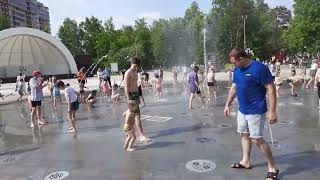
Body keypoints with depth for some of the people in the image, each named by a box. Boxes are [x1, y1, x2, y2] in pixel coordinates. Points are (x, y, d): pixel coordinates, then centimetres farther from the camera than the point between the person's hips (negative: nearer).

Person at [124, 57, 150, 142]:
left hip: (136, 94, 9)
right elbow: (126, 87, -17)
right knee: (137, 115, -10)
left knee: (132, 115, 16)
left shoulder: (135, 72, 15)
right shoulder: (128, 73, -13)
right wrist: (128, 99, -22)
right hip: (131, 95, -9)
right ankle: (142, 135, -9)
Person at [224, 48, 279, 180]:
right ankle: (246, 162, 33)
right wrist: (227, 105, 15)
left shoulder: (259, 68, -18)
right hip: (242, 110, 8)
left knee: (257, 140, -4)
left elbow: (271, 89, -17)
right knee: (244, 135, 16)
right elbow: (233, 88, 15)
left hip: (256, 111, -8)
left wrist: (272, 111, -20)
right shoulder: (237, 70, 5)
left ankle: (272, 168, 14)